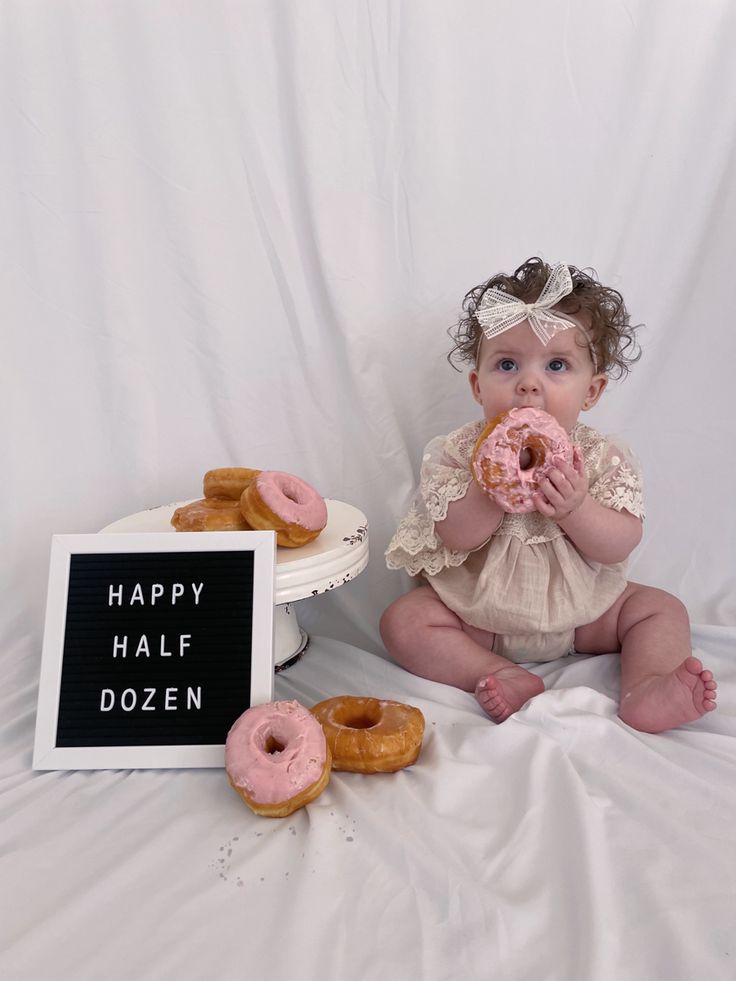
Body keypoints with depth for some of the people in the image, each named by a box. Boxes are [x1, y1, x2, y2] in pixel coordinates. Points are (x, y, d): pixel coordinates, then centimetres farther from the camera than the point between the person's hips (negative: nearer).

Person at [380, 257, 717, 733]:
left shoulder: (605, 458, -12)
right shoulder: (457, 452, -15)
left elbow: (619, 547, -16)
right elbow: (454, 538, -21)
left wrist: (574, 508, -35)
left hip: (582, 612, 1)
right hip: (478, 612, -1)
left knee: (662, 609, -8)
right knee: (404, 621, -19)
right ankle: (504, 677, -21)